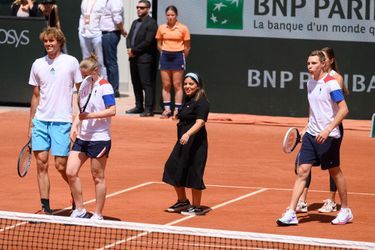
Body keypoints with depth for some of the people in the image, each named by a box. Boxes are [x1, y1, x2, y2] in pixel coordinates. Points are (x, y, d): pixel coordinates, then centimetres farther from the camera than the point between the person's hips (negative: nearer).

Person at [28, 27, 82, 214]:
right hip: (40, 120, 4)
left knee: (61, 165, -5)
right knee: (41, 164, -2)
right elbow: (36, 96, 15)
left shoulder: (71, 62, -1)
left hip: (62, 121, -4)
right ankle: (45, 207, 2)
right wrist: (31, 124, 14)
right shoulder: (38, 65, 9)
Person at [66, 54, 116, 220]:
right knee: (71, 172, -1)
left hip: (99, 139, -7)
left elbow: (112, 110, -20)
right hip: (82, 137, 7)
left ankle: (98, 215, 12)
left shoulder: (104, 87, -11)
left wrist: (90, 116, -25)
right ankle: (79, 210, 11)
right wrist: (75, 125, 4)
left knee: (98, 177, 2)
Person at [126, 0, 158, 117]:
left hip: (145, 58, -9)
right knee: (136, 83, 11)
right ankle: (139, 106, 18)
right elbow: (129, 37, 18)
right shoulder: (135, 23, 19)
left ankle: (149, 109, -9)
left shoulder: (151, 23, -8)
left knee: (146, 84, -9)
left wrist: (134, 51, -12)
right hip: (134, 58, 9)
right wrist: (129, 48, -3)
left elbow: (148, 41, -16)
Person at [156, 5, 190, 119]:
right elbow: (159, 44, 12)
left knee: (177, 85, -1)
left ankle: (177, 110, 0)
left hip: (178, 56, -2)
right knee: (166, 85, 4)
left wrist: (181, 58, 5)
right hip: (165, 56, 3)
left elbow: (187, 47, 3)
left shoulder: (183, 28, -3)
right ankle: (167, 109, 8)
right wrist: (165, 54, 8)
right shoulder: (161, 28, 3)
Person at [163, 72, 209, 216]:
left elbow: (199, 122, -28)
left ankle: (197, 207, 8)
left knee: (193, 174, -4)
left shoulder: (201, 102, -14)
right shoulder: (188, 100, 14)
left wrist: (188, 134, -40)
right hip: (183, 141, 10)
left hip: (195, 143, -10)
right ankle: (183, 202, 27)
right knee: (173, 170, 11)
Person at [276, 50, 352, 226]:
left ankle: (345, 211, 25)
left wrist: (328, 129, -26)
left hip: (328, 137, -6)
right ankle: (291, 213, -8)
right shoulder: (310, 83, 10)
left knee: (335, 172, 8)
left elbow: (344, 109, -18)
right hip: (311, 135, 6)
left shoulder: (331, 83, -13)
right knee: (302, 171, -3)